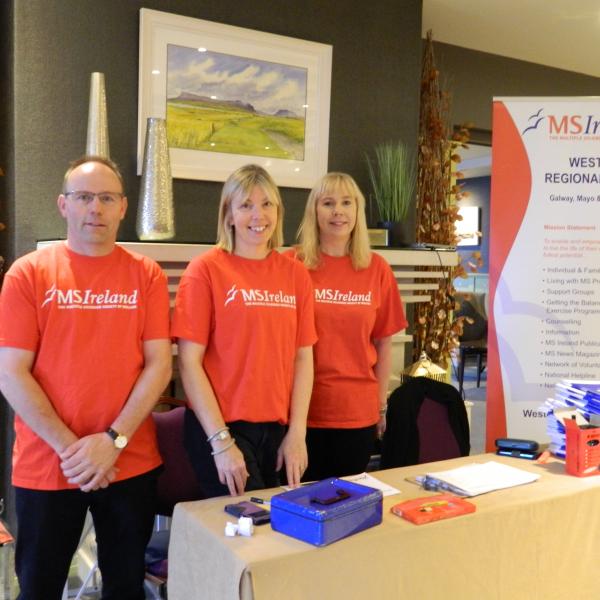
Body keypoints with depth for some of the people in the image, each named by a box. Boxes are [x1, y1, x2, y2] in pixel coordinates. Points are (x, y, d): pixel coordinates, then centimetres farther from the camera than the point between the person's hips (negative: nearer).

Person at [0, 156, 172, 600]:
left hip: (131, 463, 1)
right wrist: (69, 447, -13)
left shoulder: (147, 275, 1)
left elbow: (159, 365, -4)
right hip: (45, 466, -1)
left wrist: (114, 440, -13)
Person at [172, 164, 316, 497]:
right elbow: (189, 362, -10)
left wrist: (297, 432, -1)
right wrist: (221, 441, -13)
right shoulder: (206, 269, -7)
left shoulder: (295, 273, 4)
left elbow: (303, 357, 5)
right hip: (221, 427, -4)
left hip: (278, 429, 4)